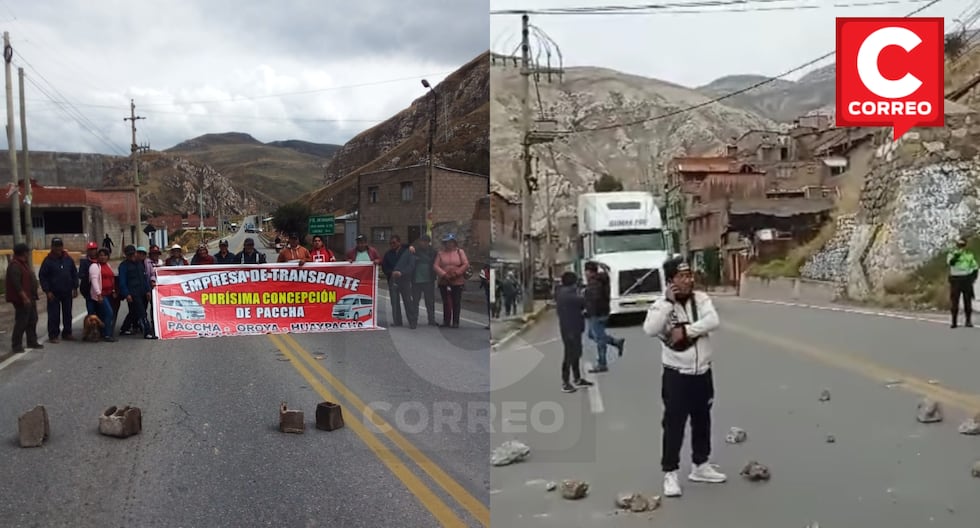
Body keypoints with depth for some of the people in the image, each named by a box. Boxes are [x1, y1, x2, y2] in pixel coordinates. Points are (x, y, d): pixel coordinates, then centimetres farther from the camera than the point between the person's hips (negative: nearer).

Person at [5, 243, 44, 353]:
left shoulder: (23, 263, 16)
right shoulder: (14, 265, -16)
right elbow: (16, 283, -24)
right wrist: (24, 297, -27)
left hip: (30, 298, 11)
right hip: (22, 299, -11)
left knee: (32, 320, 16)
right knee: (21, 322, -7)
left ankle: (32, 342, 26)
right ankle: (16, 345, -1)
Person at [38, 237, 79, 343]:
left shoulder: (68, 259, 5)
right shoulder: (48, 260, -6)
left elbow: (74, 274, 10)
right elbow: (42, 276, -6)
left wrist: (75, 288, 5)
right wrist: (47, 291, -11)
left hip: (67, 292, 4)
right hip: (54, 293, -4)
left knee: (67, 314, 10)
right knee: (54, 315, -3)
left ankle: (67, 333, 20)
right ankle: (53, 335, 3)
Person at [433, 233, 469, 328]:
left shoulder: (460, 252, 4)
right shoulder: (440, 253, 8)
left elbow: (466, 264, -5)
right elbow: (435, 265, -1)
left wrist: (456, 273, -13)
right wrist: (444, 274, -15)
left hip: (457, 282, -2)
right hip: (444, 282, 2)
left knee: (456, 303, -1)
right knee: (446, 302, 6)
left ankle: (455, 322, 5)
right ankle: (446, 321, 13)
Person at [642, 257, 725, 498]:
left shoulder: (701, 298, -1)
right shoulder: (662, 304, -10)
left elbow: (713, 321, -18)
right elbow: (650, 330, -27)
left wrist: (685, 330, -23)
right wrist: (668, 302, -27)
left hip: (702, 373, 4)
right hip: (676, 375, -4)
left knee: (702, 422, 17)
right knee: (673, 425, -1)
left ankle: (700, 466, 33)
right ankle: (670, 474, 8)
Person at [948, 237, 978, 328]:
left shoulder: (969, 254, 10)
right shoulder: (952, 254, 3)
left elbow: (974, 267, 16)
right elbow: (950, 262, -19)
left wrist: (974, 277, 3)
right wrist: (957, 254, -28)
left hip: (967, 280, 2)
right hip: (955, 279, -2)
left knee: (968, 301, 2)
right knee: (954, 301, -2)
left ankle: (968, 321, 7)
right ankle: (954, 321, 3)